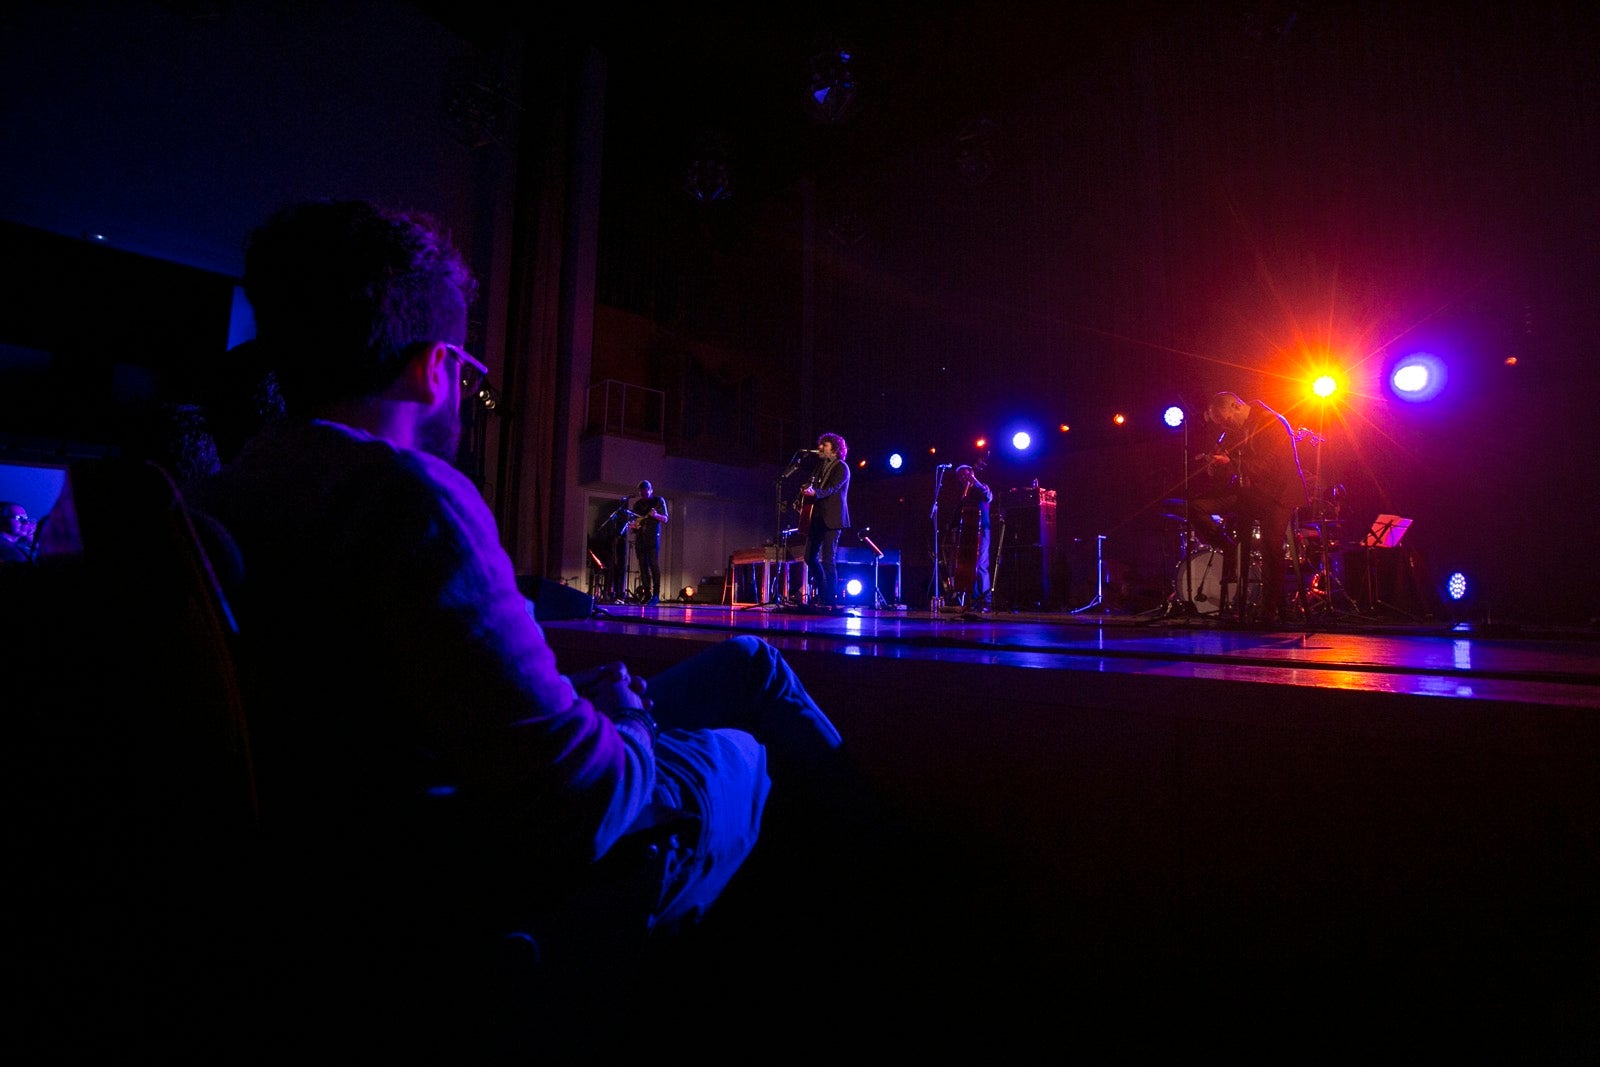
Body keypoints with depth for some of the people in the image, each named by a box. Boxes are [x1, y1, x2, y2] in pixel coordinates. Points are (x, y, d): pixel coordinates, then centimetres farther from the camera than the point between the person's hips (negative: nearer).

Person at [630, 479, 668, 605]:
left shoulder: (659, 501, 4)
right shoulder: (637, 504, 16)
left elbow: (665, 519, -2)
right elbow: (634, 520, 21)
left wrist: (656, 515, -22)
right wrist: (634, 525, -3)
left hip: (653, 538, -5)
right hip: (639, 538, 5)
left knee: (654, 565, -13)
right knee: (643, 567, 2)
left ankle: (656, 595, -15)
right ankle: (647, 595, 6)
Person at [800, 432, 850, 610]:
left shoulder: (841, 467, -5)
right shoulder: (819, 466, 18)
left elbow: (832, 488, -19)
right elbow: (810, 488, 22)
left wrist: (815, 493, -35)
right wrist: (804, 493, 0)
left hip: (831, 519, -8)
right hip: (816, 518, 8)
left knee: (828, 559, -11)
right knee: (810, 557, 10)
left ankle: (830, 601, -6)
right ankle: (822, 594, 23)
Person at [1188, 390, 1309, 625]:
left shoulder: (1273, 424, -12)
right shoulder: (1234, 430, 10)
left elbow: (1269, 465, -22)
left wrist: (1229, 464, -28)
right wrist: (1216, 463, -12)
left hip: (1277, 493, -7)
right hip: (1246, 492, 7)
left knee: (1271, 548, -15)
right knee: (1196, 505, -11)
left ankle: (1272, 611, -5)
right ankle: (1230, 550, 0)